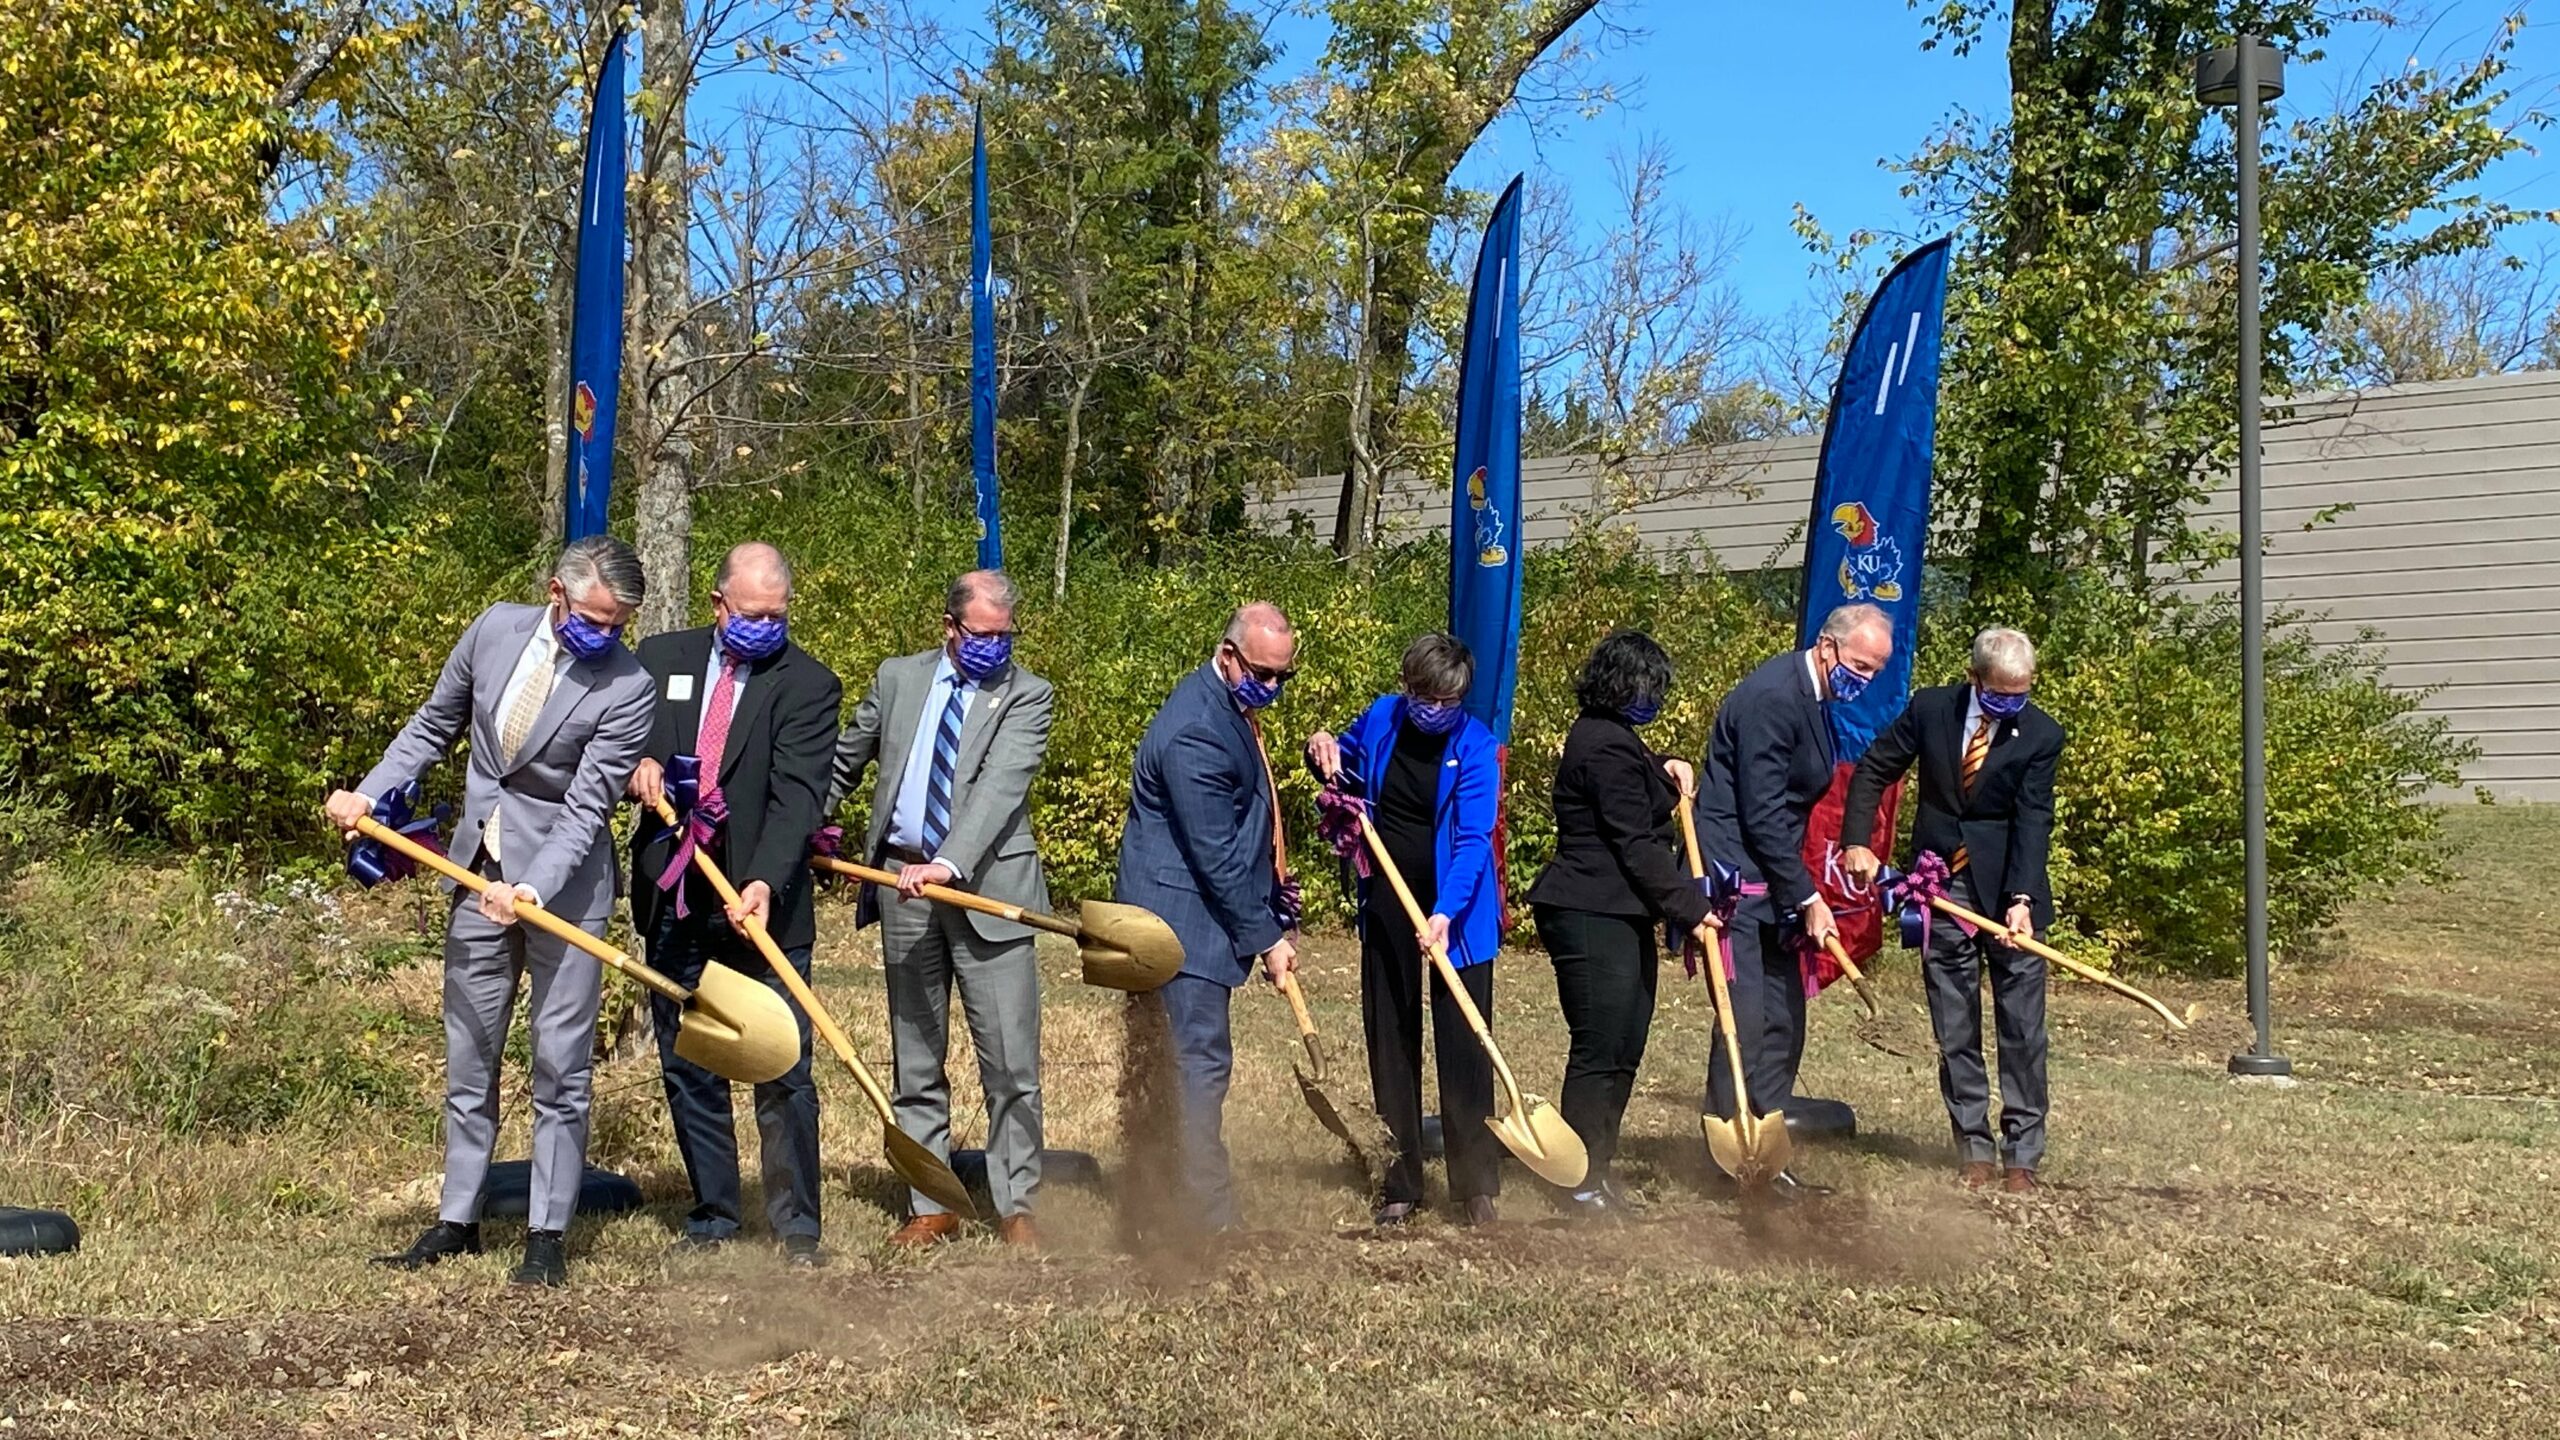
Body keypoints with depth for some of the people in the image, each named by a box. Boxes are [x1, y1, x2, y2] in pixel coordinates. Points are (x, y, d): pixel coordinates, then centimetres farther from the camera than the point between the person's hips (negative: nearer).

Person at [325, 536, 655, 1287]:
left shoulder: (626, 687, -16)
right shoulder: (496, 629, -1)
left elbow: (585, 809, -18)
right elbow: (434, 726, 13)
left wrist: (532, 889, -30)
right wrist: (368, 792, 1)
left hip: (563, 881, -5)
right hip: (478, 873, 5)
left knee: (559, 1068, 0)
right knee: (467, 1061, 13)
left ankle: (548, 1235, 10)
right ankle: (456, 1221, 24)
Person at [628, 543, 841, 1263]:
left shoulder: (809, 685, -5)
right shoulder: (662, 658, 8)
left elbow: (795, 795, -15)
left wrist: (764, 882, -30)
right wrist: (638, 762, -6)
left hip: (763, 903, -4)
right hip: (674, 899, 4)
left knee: (783, 1071, -3)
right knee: (687, 1068, 11)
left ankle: (796, 1227, 6)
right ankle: (712, 1216, 22)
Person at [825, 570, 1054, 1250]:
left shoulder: (1027, 697, -2)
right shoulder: (898, 679, 10)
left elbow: (1001, 787, -16)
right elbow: (844, 764, 22)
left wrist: (950, 865, -28)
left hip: (989, 888, -3)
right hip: (904, 884, 4)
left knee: (1011, 1061, -4)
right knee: (916, 1061, 9)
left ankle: (1016, 1207, 6)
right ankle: (929, 1208, 17)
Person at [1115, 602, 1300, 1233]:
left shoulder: (1233, 709, 10)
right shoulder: (1196, 731, -22)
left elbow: (1253, 830, 20)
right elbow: (1215, 856, -21)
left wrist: (1278, 914, 17)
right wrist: (1265, 938, -15)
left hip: (1196, 918, 10)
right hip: (1185, 919, -10)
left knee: (1171, 1062, 13)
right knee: (1201, 1062, -9)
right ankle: (1214, 1221, -7)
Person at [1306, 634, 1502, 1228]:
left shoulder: (1475, 747, -16)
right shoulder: (1380, 719, -3)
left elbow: (1472, 839, -23)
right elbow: (1346, 762, 19)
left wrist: (1445, 912, -35)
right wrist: (1325, 754, -5)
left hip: (1456, 914, -4)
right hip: (1385, 908, 4)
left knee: (1463, 1047, -4)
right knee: (1390, 1045, 8)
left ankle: (1477, 1187, 2)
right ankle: (1399, 1185, 16)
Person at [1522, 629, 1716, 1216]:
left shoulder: (1606, 735, 16)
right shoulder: (1606, 746, -17)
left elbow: (1635, 790, 37)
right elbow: (1637, 846, -18)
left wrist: (1663, 770, 15)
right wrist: (1690, 909, -13)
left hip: (1621, 918, 11)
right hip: (1593, 919, -11)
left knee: (1622, 1050, 13)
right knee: (1600, 1049, -6)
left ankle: (1596, 1168, 21)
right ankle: (1584, 1182, 1)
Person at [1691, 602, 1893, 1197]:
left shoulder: (1814, 698, 11)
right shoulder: (1773, 696, -18)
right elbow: (1761, 814, -20)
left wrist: (1800, 891, 9)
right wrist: (1807, 898, -17)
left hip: (1771, 886, 10)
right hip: (1734, 880, -10)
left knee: (1784, 1020, 10)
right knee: (1746, 1020, -9)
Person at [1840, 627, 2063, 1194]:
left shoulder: (2041, 735, -10)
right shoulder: (1930, 708, -5)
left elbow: (2033, 822, -15)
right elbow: (1873, 771, 5)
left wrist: (2021, 898, -26)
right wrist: (1857, 842, -5)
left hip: (2008, 887, -2)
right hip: (1942, 881, 2)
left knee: (2022, 1025, -1)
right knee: (1955, 1029, 6)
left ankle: (2023, 1152, 6)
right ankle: (1974, 1146, 14)